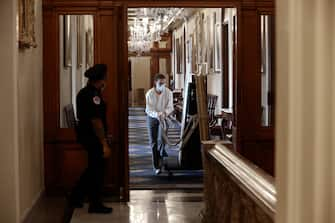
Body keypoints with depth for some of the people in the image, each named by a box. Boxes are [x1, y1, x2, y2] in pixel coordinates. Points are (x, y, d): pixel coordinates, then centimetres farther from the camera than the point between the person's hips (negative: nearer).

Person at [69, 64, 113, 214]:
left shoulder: (84, 92, 10)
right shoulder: (93, 95, -21)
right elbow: (96, 121, -24)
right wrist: (104, 144, -23)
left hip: (85, 134, 10)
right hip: (93, 137, -10)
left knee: (93, 168, 21)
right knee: (97, 170, 2)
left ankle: (75, 197, 26)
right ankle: (95, 204, 13)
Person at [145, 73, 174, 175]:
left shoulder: (168, 93, -12)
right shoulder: (149, 94, -14)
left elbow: (170, 107, -11)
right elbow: (148, 110, -16)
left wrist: (164, 112, -33)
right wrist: (157, 114, -35)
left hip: (164, 118, 0)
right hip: (152, 118, 0)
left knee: (161, 139, -12)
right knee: (153, 142, 1)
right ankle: (156, 166, 9)